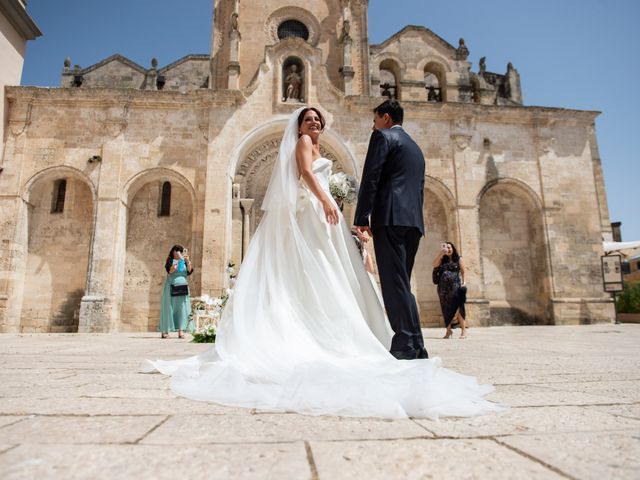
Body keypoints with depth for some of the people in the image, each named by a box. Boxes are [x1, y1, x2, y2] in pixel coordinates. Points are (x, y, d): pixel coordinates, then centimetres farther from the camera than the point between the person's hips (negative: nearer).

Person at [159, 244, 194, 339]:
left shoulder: (184, 261, 14)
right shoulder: (170, 260, 4)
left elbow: (189, 271, 0)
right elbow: (169, 270, -14)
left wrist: (187, 261, -12)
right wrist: (176, 264, -31)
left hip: (182, 287, 3)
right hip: (171, 287, -3)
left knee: (182, 308, -5)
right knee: (169, 308, -1)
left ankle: (181, 331, -7)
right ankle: (165, 331, 6)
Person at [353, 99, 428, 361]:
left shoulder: (383, 136, 4)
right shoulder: (416, 148, 29)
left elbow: (370, 177, -8)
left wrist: (362, 218, -10)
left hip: (390, 217, -8)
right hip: (414, 220, 8)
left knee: (395, 283, -10)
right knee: (402, 283, 10)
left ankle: (405, 348, -12)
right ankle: (417, 348, 10)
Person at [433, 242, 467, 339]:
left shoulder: (458, 259, 9)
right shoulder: (442, 260, 15)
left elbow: (463, 272, 4)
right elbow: (434, 265, -3)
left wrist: (463, 282, -8)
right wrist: (440, 253, -9)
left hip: (455, 286, -3)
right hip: (443, 287, 3)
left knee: (458, 308, -10)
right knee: (446, 309, 5)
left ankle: (463, 330, -8)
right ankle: (448, 330, 12)